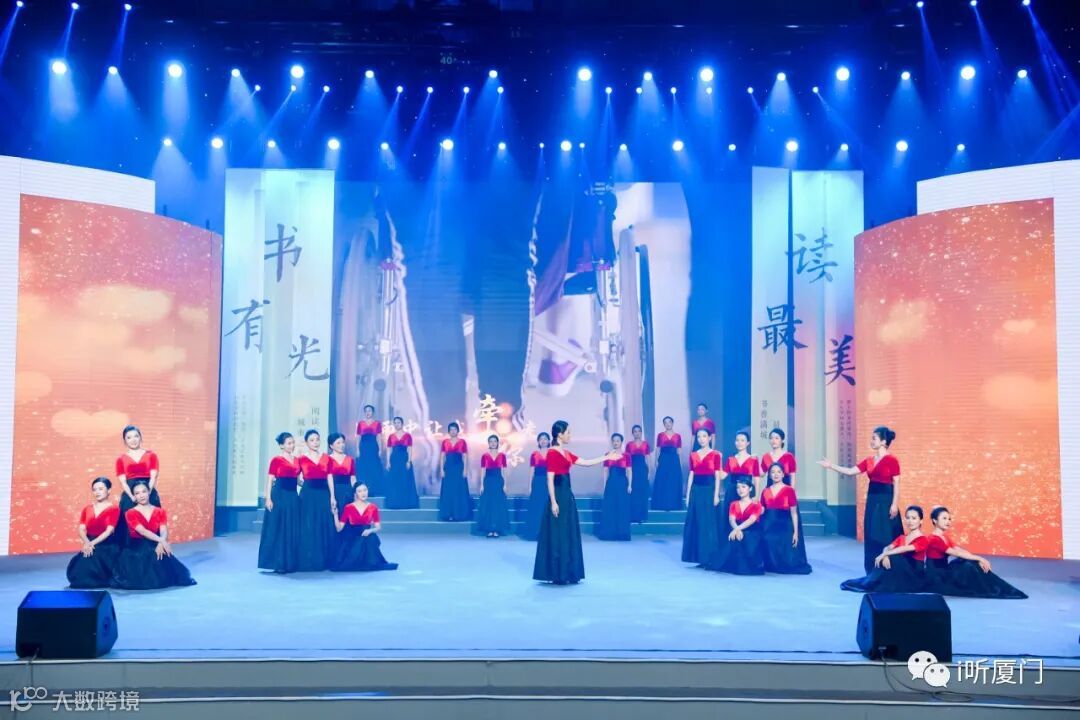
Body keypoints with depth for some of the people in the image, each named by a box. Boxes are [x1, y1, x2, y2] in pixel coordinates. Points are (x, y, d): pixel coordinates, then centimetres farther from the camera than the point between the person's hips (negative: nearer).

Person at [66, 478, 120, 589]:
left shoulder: (114, 509, -4)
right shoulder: (87, 509, 12)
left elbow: (109, 531, -13)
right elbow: (81, 530, 1)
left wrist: (92, 543, -23)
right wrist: (87, 543, -18)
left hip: (106, 546, -5)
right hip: (90, 544, 5)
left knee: (90, 563, -26)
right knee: (77, 569, -15)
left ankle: (99, 580, 3)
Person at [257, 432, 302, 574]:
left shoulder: (296, 460, 12)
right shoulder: (276, 460, -5)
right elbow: (270, 480, -7)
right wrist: (268, 498, -14)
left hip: (293, 496, 7)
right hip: (280, 495, -7)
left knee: (292, 529, 8)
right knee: (277, 529, -2)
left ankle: (289, 562, 14)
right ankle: (277, 563, 2)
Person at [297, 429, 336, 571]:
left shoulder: (326, 458, 8)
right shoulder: (301, 458, 0)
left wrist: (332, 497, 5)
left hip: (324, 493, 3)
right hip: (308, 494, -3)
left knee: (325, 526, 5)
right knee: (308, 527, 0)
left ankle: (324, 560, 14)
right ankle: (308, 561, 6)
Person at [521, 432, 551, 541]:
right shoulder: (534, 454, 5)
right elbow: (532, 471, 7)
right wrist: (530, 486, 3)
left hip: (549, 482, 0)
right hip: (538, 482, 0)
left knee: (548, 508, 1)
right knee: (536, 507, 2)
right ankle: (536, 532, 8)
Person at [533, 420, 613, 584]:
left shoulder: (566, 453, 14)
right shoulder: (552, 453, -13)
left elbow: (586, 463, 18)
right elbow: (550, 479, -16)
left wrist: (606, 457, 17)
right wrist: (553, 502, -19)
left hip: (568, 494, 10)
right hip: (559, 495, -10)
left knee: (568, 535, 12)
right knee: (557, 535, -4)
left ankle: (567, 573, 17)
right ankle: (557, 575, 2)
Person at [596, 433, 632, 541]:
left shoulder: (626, 455, -1)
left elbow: (629, 471, 0)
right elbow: (605, 471, 9)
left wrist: (629, 485, -5)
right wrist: (604, 485, 6)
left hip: (622, 482, -2)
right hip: (611, 483, 2)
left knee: (622, 508, 1)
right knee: (609, 508, 2)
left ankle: (622, 533, 9)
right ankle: (609, 533, 8)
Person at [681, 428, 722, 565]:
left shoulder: (715, 455, -2)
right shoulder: (693, 455, 10)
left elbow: (717, 476, -4)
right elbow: (691, 476, 11)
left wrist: (716, 494, -11)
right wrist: (688, 495, 7)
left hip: (709, 490, -4)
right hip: (696, 491, 4)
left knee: (709, 523, -1)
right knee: (695, 523, 5)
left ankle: (709, 557, 5)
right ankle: (697, 555, 12)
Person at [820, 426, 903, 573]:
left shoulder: (892, 460, -9)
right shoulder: (869, 461, 10)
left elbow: (896, 484, -11)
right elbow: (850, 471, 7)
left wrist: (894, 504, -16)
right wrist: (831, 466, 1)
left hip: (885, 501, -7)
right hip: (872, 501, 7)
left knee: (886, 538, -4)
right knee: (871, 538, 9)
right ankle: (874, 572, 16)